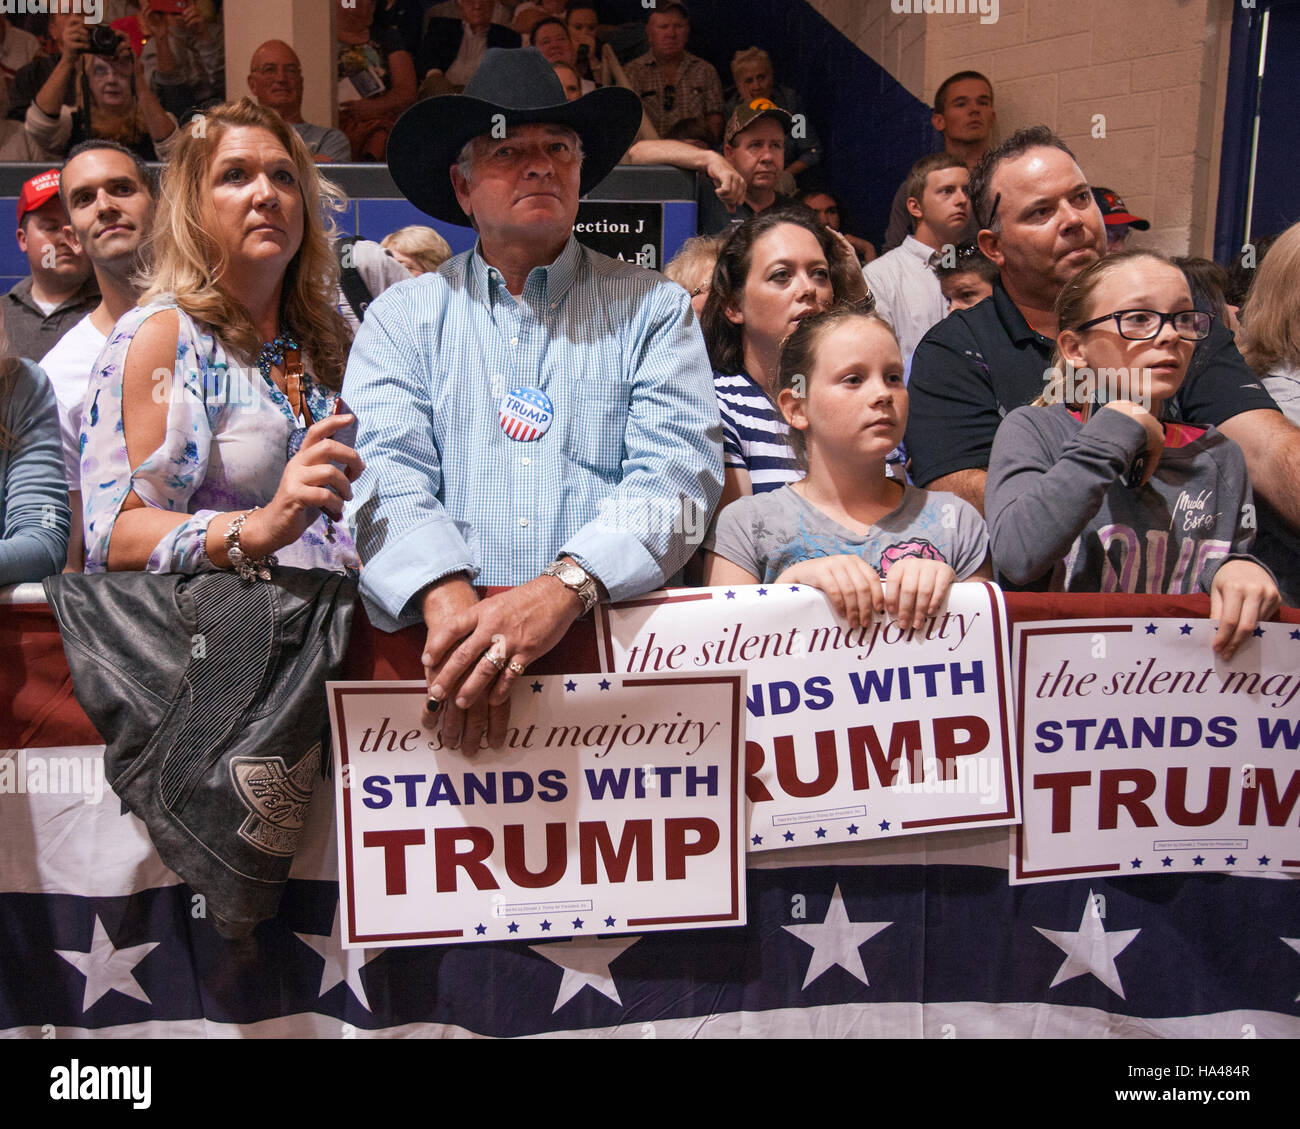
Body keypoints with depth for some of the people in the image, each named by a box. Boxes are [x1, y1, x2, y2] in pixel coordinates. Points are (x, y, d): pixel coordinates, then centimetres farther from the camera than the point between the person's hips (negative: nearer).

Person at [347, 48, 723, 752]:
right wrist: (448, 600, -22)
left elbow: (676, 475, -3)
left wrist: (565, 587, -22)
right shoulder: (403, 317, 14)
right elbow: (386, 477, -1)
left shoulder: (654, 309, 11)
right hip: (445, 647, 1)